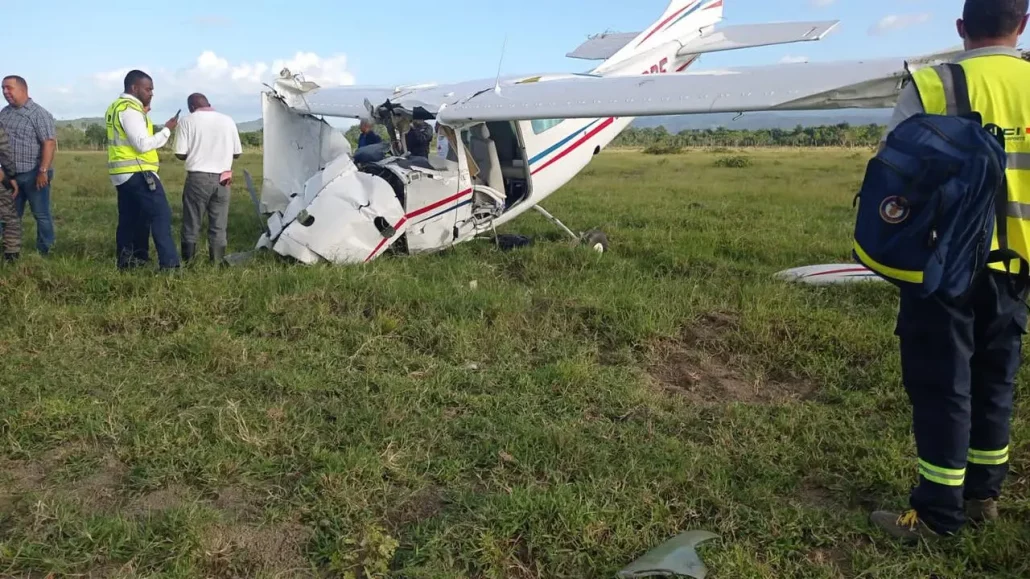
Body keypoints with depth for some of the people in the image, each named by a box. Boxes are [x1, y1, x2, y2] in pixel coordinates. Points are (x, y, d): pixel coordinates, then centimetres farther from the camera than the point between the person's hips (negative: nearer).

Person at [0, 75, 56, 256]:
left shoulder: (39, 114, -8)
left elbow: (49, 143, -16)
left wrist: (43, 171, -23)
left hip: (33, 174, -6)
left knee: (41, 214, 2)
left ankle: (44, 253, 10)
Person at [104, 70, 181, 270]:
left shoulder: (116, 107, 19)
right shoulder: (130, 109, -14)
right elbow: (143, 144, -19)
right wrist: (167, 130, -12)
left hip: (123, 173, 10)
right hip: (137, 173, -10)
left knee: (129, 218, 12)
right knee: (161, 215, -12)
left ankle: (126, 261, 16)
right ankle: (169, 264, -17)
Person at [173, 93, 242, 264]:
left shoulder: (187, 121, -2)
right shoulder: (228, 120, 7)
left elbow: (181, 154, -6)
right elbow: (237, 153, 9)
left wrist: (194, 154, 15)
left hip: (198, 178, -3)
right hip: (222, 179, 3)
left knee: (191, 224, 5)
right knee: (219, 226, 7)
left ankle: (187, 262, 8)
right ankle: (217, 262, 8)